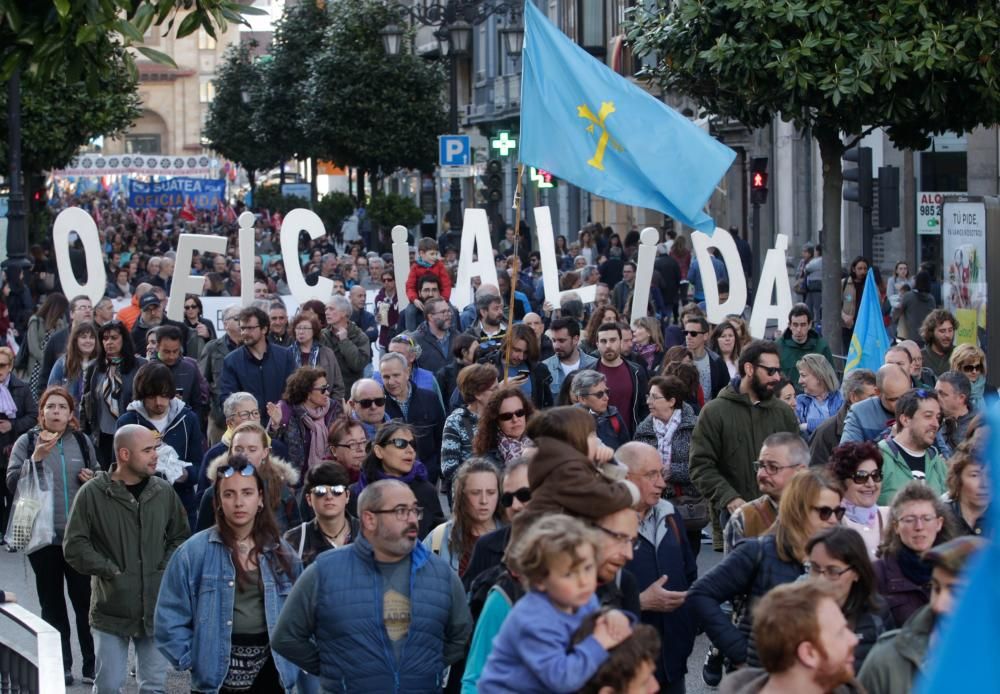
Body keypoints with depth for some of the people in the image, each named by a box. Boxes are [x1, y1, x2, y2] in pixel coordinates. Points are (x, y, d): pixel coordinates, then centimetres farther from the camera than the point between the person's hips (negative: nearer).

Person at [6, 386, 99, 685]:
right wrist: (36, 458, -22)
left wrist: (93, 479, -2)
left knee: (85, 599, 1)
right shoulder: (26, 443, 0)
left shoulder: (82, 442, 7)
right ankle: (61, 666, 14)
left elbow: (99, 479, 21)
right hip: (43, 536, -1)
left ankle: (92, 664, 9)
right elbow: (12, 483, -10)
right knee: (52, 604, 7)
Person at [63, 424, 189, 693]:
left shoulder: (164, 491, 3)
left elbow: (180, 537, 14)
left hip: (156, 608, 3)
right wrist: (110, 571, -11)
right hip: (112, 608, -3)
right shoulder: (92, 493, -7)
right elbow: (74, 546, -5)